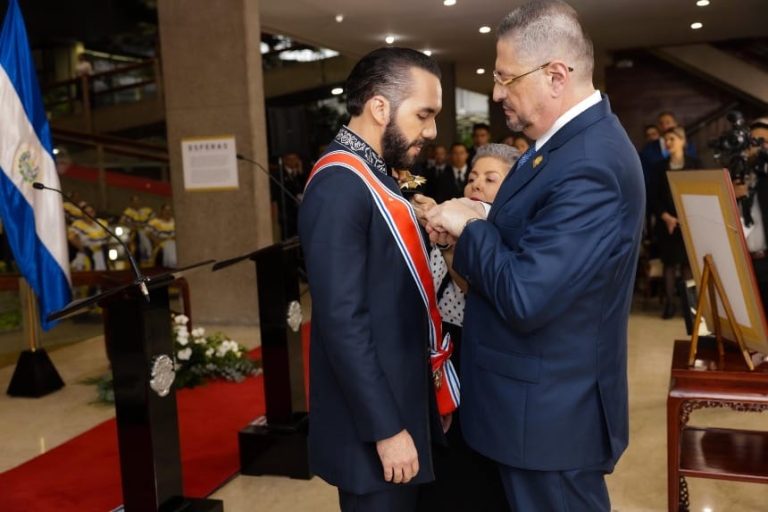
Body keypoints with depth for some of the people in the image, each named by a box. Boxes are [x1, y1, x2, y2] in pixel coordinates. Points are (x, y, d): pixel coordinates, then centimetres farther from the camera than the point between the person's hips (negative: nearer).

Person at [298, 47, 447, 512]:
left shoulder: (373, 175, 10)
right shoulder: (340, 183, -21)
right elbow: (342, 320, -25)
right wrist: (386, 427, -21)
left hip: (400, 401, 9)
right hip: (376, 419, -9)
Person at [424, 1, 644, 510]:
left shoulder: (588, 168, -28)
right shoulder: (578, 137, 4)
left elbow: (524, 299, -31)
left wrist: (470, 228, -17)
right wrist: (479, 219, -3)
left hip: (550, 410, -9)